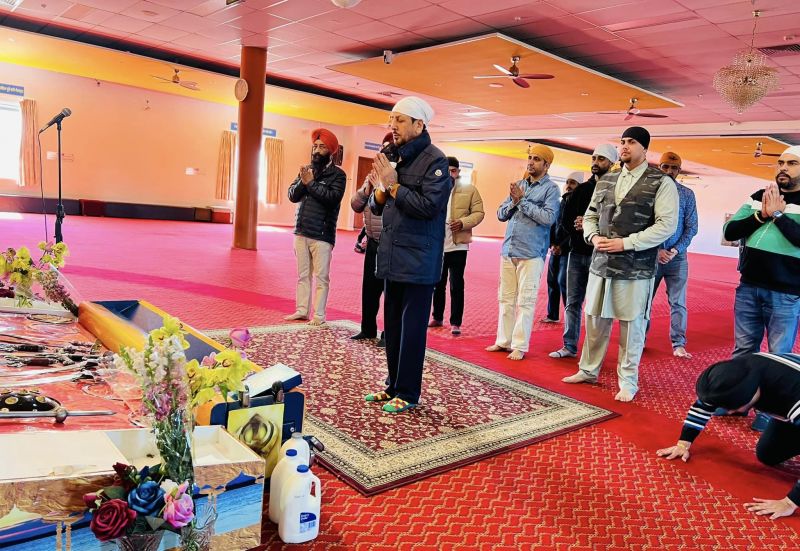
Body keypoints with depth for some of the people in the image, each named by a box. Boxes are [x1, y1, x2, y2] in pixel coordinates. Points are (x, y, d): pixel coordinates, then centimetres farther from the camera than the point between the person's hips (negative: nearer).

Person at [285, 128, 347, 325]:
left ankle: (319, 315, 4)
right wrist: (303, 181, -12)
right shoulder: (306, 170, 13)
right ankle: (302, 310, 21)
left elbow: (333, 197, -20)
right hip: (301, 232, 6)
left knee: (321, 277, -2)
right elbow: (292, 196, 5)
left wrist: (311, 183, -14)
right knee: (303, 275, 13)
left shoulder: (337, 174, -4)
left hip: (322, 234, -6)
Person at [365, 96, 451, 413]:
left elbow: (429, 206, -20)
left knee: (412, 327, 0)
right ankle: (394, 385, 26)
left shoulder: (434, 161, -9)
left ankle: (408, 393, 11)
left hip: (418, 261, -8)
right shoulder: (397, 159, 13)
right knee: (392, 324, 14)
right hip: (394, 258, 8)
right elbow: (376, 206, 14)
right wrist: (382, 187, -6)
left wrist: (393, 185, -14)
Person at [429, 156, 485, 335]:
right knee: (437, 283, 15)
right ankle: (437, 317, 29)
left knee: (456, 286, 1)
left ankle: (456, 323, 9)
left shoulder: (469, 189, 1)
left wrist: (463, 223, -18)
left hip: (457, 245, -3)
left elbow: (479, 212, -1)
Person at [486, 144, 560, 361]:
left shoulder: (550, 188, -2)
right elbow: (501, 214, 12)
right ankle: (504, 341, 19)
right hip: (508, 250, 6)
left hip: (531, 253, -6)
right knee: (506, 298, 10)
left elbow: (549, 217, -16)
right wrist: (513, 202, -7)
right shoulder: (518, 185, 15)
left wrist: (522, 201, -11)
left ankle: (519, 346, 6)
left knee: (525, 302, -1)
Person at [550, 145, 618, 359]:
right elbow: (565, 220, 11)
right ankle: (569, 347, 20)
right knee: (572, 302, 10)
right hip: (577, 252, 6)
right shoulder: (582, 189, 14)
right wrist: (577, 228, -9)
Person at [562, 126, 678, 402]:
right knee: (595, 321, 13)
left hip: (636, 267, -5)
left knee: (631, 325, 4)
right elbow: (590, 215, 18)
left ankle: (628, 381, 19)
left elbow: (666, 225, -11)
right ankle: (588, 370, 29)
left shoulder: (661, 182, -4)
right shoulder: (606, 180, 12)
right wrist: (593, 237, -4)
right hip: (601, 263, 5)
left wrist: (626, 243, -17)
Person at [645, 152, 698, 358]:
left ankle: (678, 344, 11)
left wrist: (676, 250, -10)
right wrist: (656, 250, -11)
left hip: (677, 257, 1)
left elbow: (691, 227, 2)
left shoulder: (687, 194, 3)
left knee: (678, 303, 3)